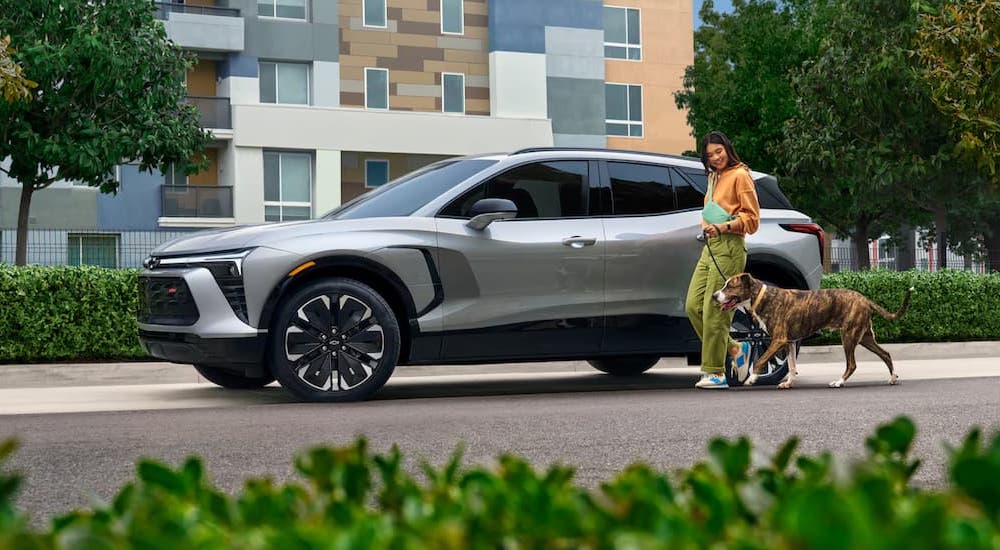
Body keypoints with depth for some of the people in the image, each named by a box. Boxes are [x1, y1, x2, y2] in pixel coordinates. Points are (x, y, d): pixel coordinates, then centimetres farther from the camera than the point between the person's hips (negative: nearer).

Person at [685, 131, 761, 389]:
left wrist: (723, 227, -19)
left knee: (714, 310, -9)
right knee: (693, 305, 2)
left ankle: (715, 372, -3)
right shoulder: (713, 177, 21)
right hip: (709, 247, 9)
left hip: (729, 247, -9)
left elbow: (752, 219, -7)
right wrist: (706, 225, 11)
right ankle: (734, 349, 16)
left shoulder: (739, 175, -4)